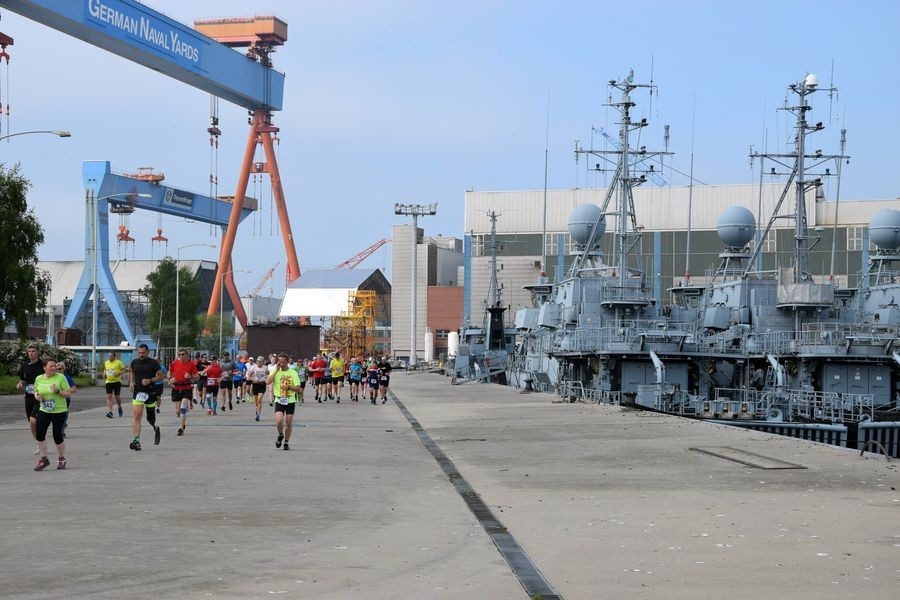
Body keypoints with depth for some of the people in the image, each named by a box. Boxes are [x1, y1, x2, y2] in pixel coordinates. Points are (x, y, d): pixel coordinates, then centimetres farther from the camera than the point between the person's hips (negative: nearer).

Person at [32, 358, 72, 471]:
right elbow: (36, 391, 17)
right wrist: (36, 396, -5)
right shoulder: (38, 379, 3)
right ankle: (43, 458, 11)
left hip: (59, 411, -3)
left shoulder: (60, 377, -8)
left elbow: (68, 393, -6)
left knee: (57, 435, 1)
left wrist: (58, 391, -23)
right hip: (43, 410, 3)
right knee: (39, 434, -6)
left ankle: (61, 459, 23)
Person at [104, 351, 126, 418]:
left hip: (117, 381, -3)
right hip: (108, 381, 3)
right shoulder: (106, 363, 9)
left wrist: (119, 373, -17)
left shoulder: (118, 362, -4)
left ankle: (120, 408, 33)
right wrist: (104, 373, 5)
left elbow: (124, 369, 0)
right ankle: (109, 412, -12)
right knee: (109, 396, -8)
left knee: (117, 396, 3)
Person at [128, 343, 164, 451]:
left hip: (150, 392, -2)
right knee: (136, 415, -13)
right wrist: (132, 382, 9)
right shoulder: (134, 362, 5)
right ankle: (136, 440, -15)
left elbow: (161, 376, -3)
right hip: (138, 392, 2)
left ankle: (156, 428, 45)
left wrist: (150, 380, -18)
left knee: (150, 417, 10)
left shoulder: (153, 363, -6)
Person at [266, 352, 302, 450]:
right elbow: (267, 382, -15)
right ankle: (280, 435, 13)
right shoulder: (275, 372, 3)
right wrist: (276, 370, -15)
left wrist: (288, 387, -20)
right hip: (279, 400, 0)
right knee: (279, 420, -17)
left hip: (290, 401, 0)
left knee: (289, 423, 2)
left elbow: (298, 389, -4)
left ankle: (286, 442, 19)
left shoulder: (293, 373, -1)